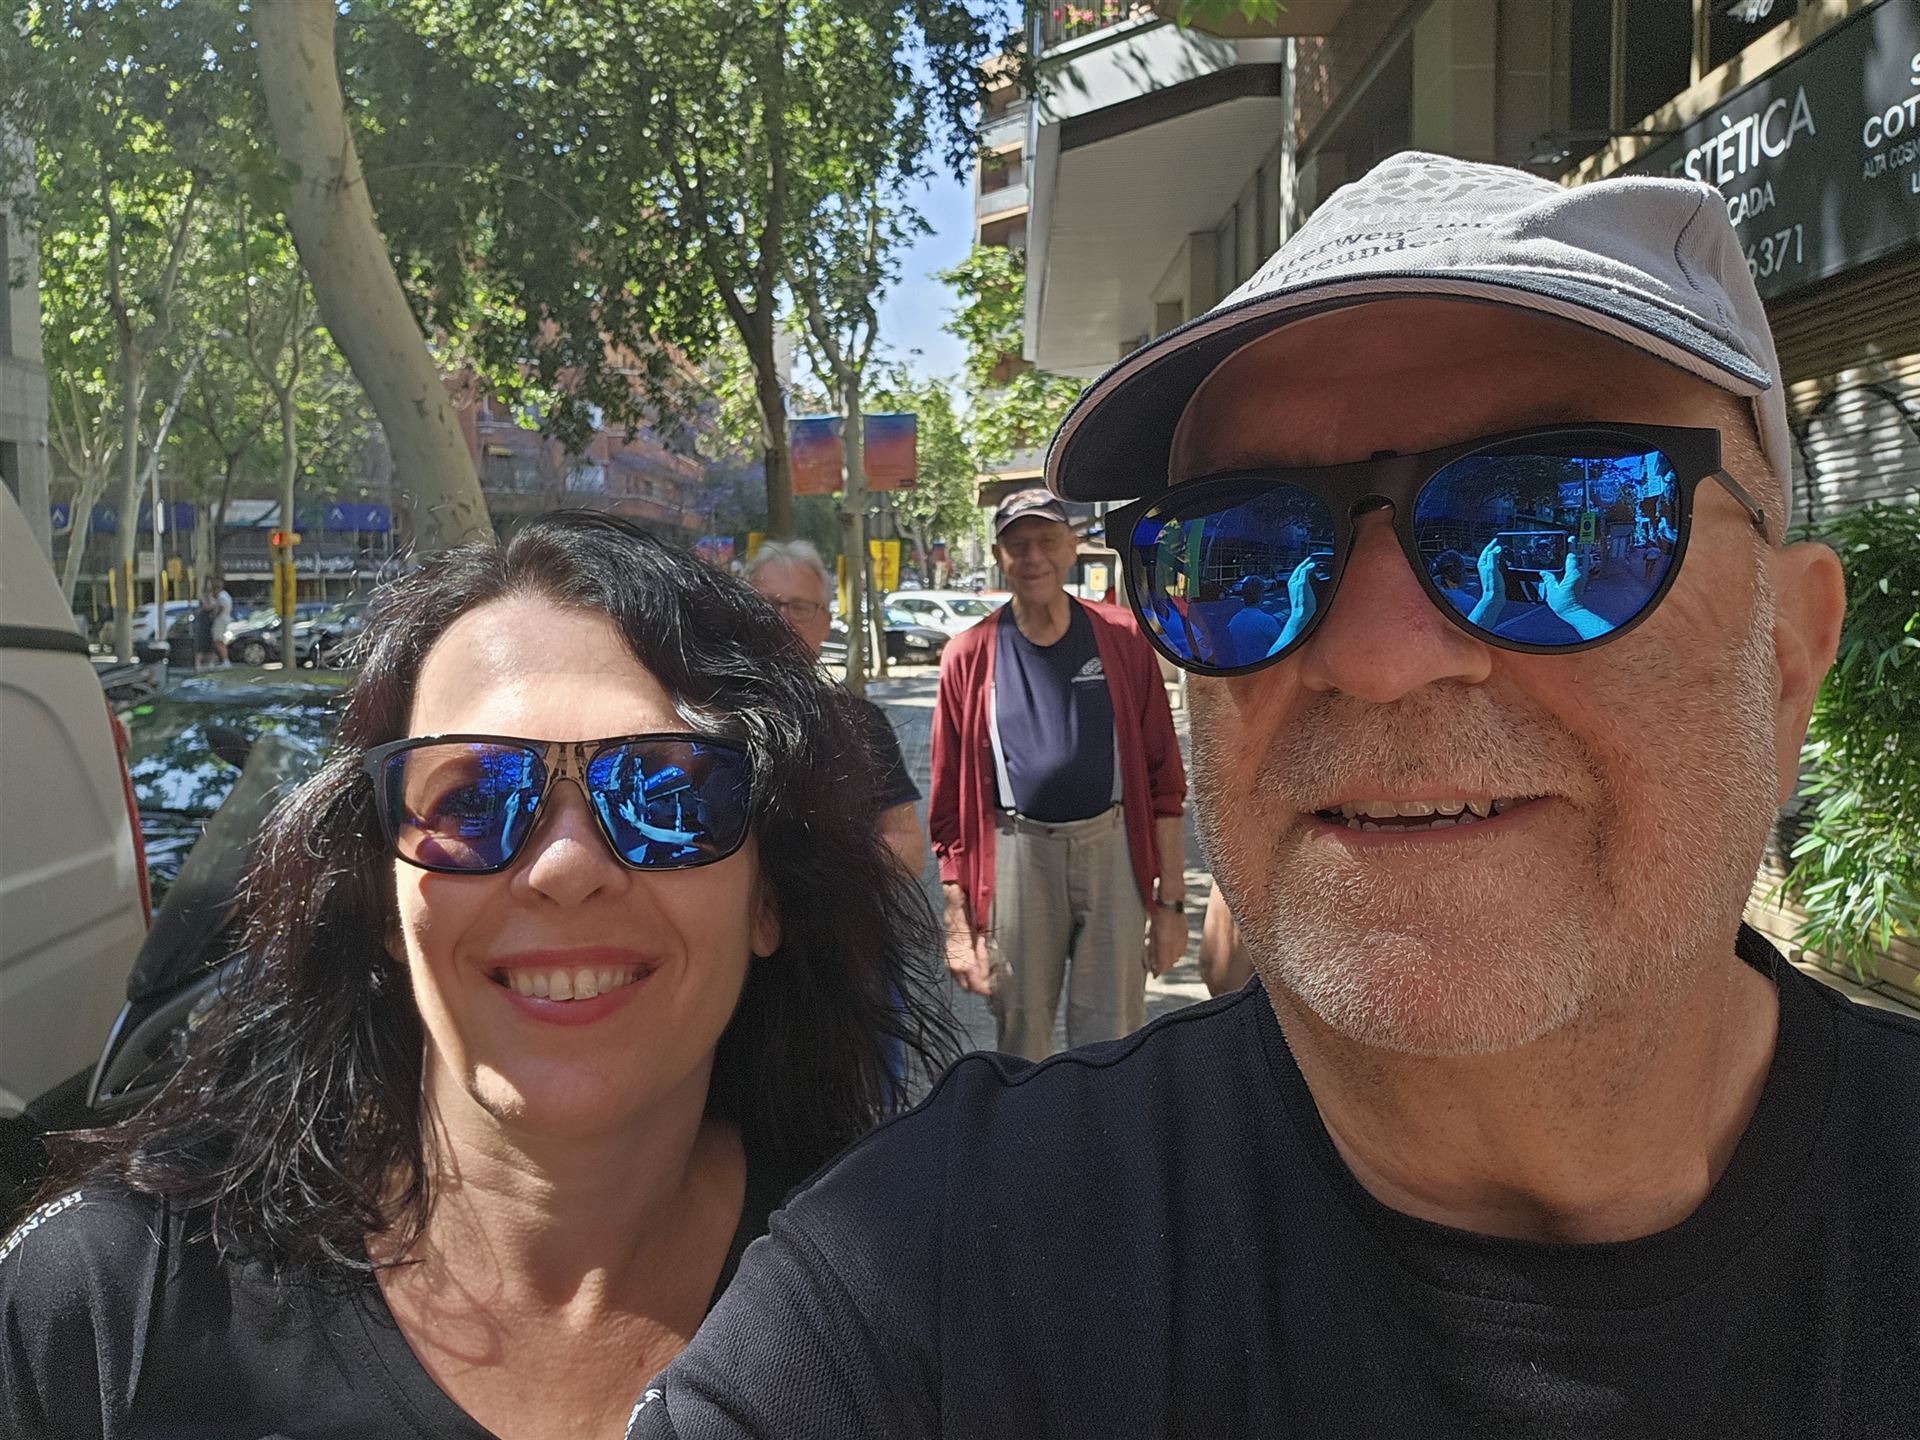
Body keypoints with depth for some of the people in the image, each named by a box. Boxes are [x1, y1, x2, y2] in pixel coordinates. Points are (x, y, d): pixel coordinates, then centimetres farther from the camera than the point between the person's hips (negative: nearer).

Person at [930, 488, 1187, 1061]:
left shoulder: (1122, 641, 5)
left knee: (1114, 1047, 4)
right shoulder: (970, 656, 4)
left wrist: (1171, 900, 3)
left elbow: (1164, 780, 6)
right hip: (1015, 856, 0)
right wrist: (958, 921, 2)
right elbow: (950, 803, 6)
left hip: (1112, 848, 0)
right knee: (1021, 1043, 8)